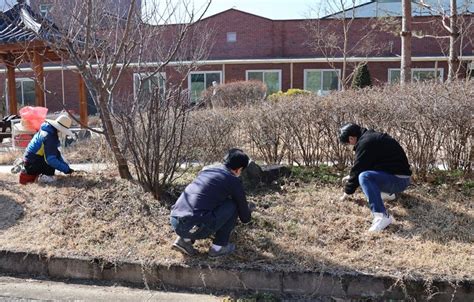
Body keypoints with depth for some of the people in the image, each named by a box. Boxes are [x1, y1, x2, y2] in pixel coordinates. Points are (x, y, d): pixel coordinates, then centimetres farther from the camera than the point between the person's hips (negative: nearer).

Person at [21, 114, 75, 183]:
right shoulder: (49, 137, -23)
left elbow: (57, 154, 12)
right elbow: (51, 159, -28)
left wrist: (66, 166, 6)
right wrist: (66, 169, -22)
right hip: (31, 165, -9)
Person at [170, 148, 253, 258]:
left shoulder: (206, 170, 20)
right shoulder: (233, 181, 2)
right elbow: (245, 218, 12)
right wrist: (248, 210, 37)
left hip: (174, 222, 7)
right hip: (195, 228, -7)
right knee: (233, 205, 9)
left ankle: (184, 239, 19)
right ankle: (219, 247, 15)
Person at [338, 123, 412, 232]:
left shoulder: (365, 143, -17)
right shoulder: (372, 136, 13)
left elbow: (358, 169, -12)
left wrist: (347, 192, 1)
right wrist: (352, 176, 38)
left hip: (399, 180, -10)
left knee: (364, 177, -32)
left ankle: (382, 216, -37)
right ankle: (389, 191, 16)